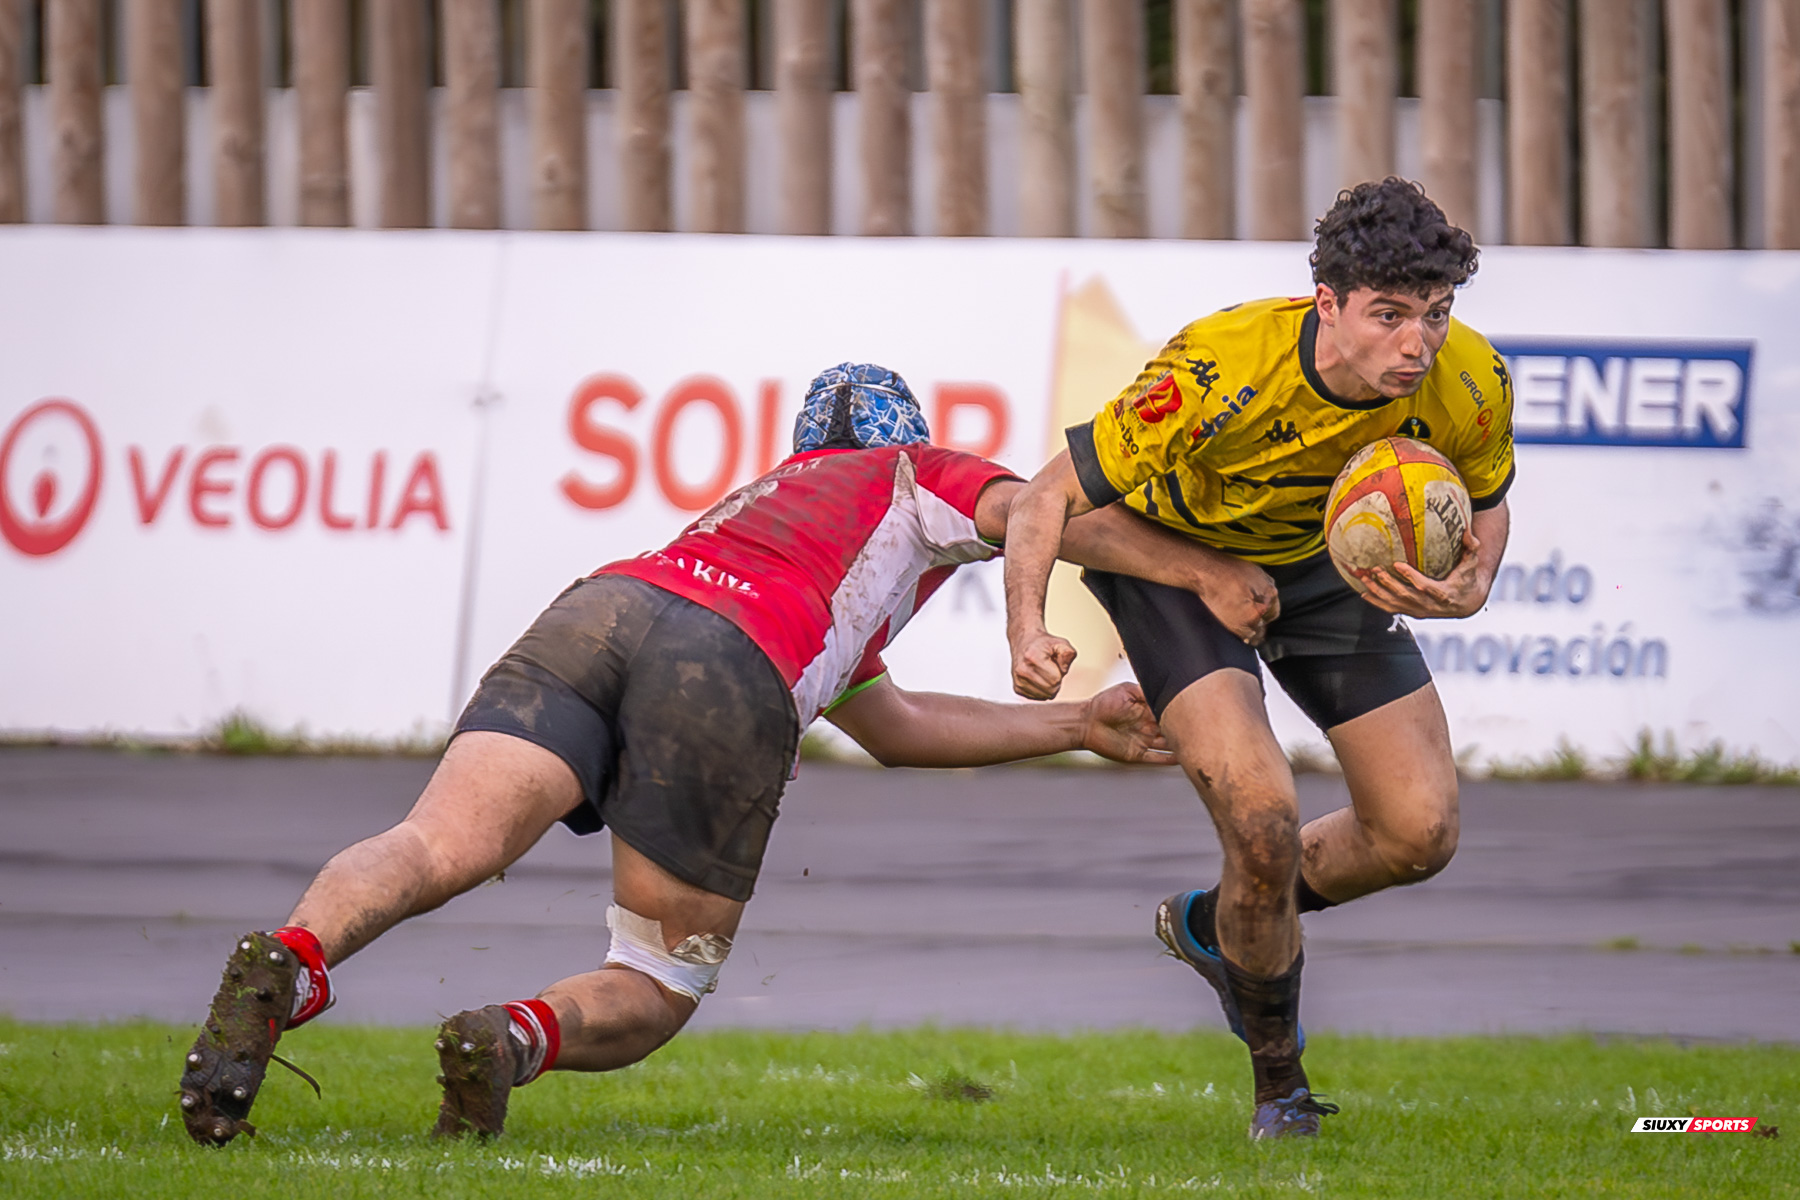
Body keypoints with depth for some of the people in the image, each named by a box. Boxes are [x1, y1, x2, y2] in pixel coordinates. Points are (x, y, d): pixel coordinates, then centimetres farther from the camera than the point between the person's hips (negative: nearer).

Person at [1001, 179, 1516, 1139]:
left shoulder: (1469, 385, -26)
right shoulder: (1218, 374, -39)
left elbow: (1484, 507, -3)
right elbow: (1052, 495, -29)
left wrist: (1466, 588, -26)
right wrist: (1027, 634, -46)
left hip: (1327, 556, 5)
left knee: (1421, 833, -1)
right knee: (1263, 817, -21)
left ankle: (1213, 924, 29)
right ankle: (1279, 1084, 4)